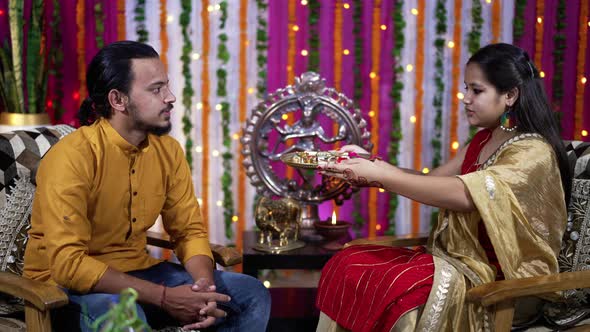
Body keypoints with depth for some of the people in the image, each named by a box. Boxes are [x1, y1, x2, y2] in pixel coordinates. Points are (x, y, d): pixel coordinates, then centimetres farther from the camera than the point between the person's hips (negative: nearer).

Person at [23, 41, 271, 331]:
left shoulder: (169, 151, -1)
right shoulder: (70, 158, -21)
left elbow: (190, 231, 4)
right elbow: (69, 263, -26)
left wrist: (205, 286, -18)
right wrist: (164, 297, -28)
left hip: (138, 272, 7)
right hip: (67, 284, -7)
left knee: (253, 296, -1)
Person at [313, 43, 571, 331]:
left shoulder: (534, 152, -14)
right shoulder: (483, 141, 14)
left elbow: (462, 194, -28)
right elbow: (432, 181, 9)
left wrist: (378, 175, -27)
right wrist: (368, 164, -6)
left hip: (502, 280, -8)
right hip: (458, 259, 8)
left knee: (402, 289, -32)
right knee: (345, 265, -10)